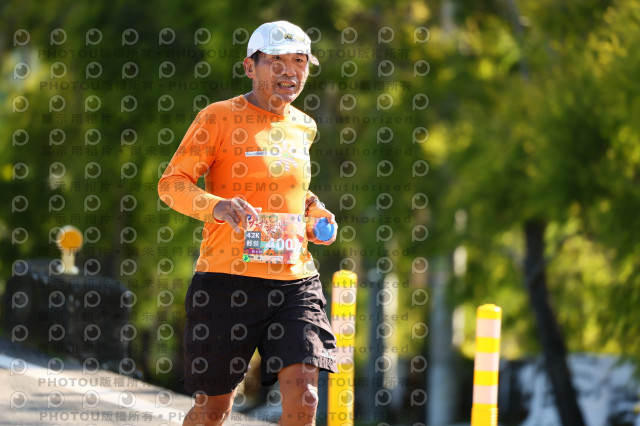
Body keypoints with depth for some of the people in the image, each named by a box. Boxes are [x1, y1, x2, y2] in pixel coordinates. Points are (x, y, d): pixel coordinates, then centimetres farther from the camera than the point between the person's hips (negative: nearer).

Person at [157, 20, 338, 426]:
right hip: (229, 281, -4)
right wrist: (218, 206, -28)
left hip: (296, 282, 4)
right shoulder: (220, 117, -4)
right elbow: (171, 184, -8)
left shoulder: (303, 127, 14)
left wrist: (315, 213, 10)